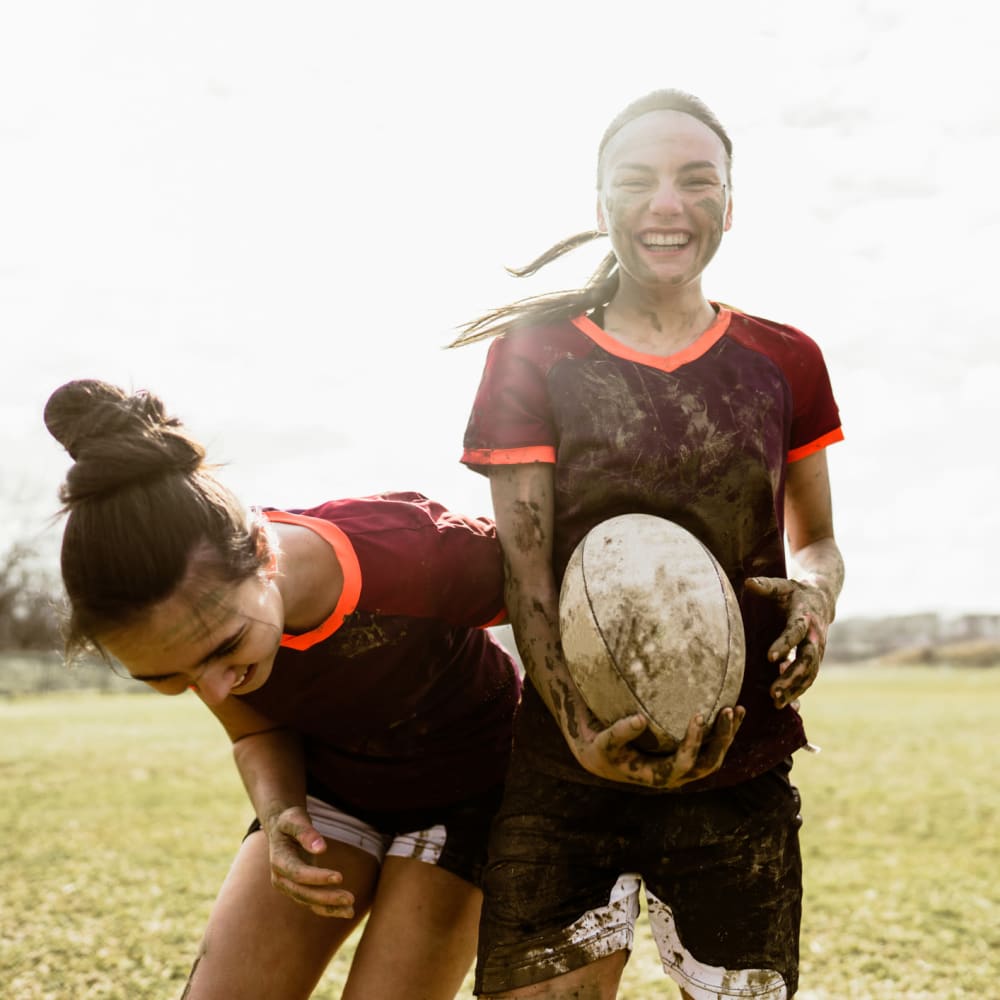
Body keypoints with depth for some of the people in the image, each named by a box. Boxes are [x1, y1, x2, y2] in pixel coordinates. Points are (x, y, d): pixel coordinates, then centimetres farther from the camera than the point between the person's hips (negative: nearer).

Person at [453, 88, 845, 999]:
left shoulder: (783, 363, 7)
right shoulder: (532, 357, 2)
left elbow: (817, 540, 18)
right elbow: (524, 570, -5)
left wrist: (816, 596, -8)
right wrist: (580, 731, -23)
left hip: (738, 775, 2)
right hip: (564, 771, -1)